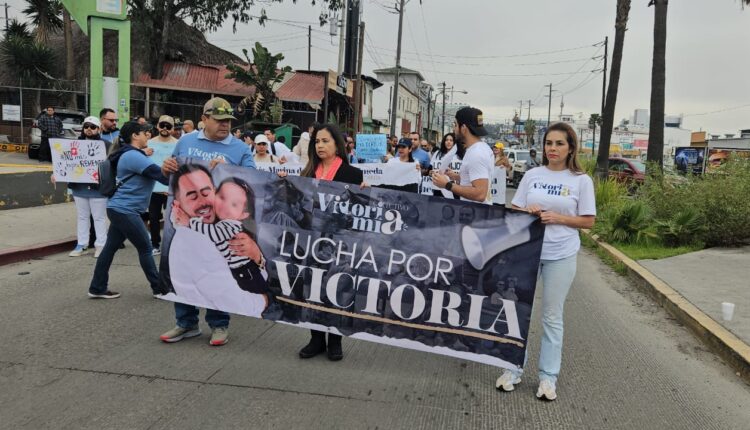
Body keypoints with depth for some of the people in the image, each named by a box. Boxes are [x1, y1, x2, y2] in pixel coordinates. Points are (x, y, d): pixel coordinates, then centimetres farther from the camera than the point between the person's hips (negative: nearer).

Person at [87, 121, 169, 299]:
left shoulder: (132, 155, 18)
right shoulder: (133, 156, -16)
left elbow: (152, 173, 14)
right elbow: (158, 173, -23)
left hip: (120, 208, 10)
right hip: (125, 210, -10)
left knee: (110, 248, 12)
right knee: (145, 248, -2)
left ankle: (97, 288, 19)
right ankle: (159, 289, 7)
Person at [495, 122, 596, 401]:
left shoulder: (581, 180, -2)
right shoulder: (532, 175, 4)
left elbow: (588, 221, -1)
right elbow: (513, 210, 7)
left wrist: (557, 217, -15)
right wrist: (528, 212, -14)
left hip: (561, 256, -2)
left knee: (552, 316, 7)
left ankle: (548, 376, 20)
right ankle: (513, 369, 22)